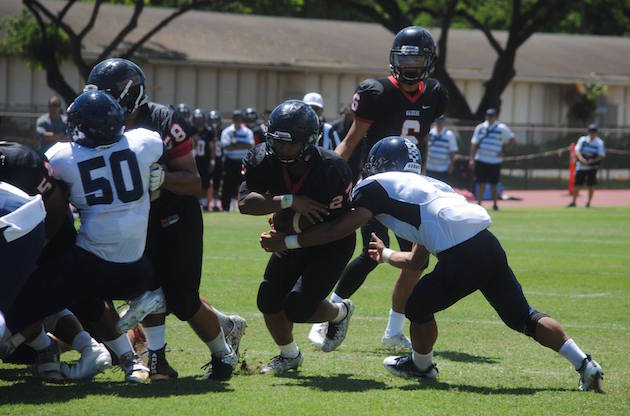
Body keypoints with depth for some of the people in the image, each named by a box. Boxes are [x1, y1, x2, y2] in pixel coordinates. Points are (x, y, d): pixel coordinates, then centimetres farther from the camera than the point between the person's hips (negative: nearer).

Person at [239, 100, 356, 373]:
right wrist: (288, 202, -41)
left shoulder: (331, 170, -31)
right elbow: (245, 202, -31)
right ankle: (289, 355, 27)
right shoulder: (263, 160, -19)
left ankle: (341, 312, 21)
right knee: (269, 302, -1)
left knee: (297, 308, -13)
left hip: (331, 245, -5)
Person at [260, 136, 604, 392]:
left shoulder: (376, 187, 8)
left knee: (418, 307, 16)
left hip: (463, 258, -8)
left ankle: (422, 365, 37)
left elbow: (338, 231, 2)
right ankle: (585, 365, 11)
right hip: (488, 245, 8)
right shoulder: (420, 187, 33)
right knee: (523, 318, 15)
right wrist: (385, 255, 55)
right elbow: (418, 261, 38)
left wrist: (287, 241, 10)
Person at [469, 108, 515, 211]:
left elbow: (512, 141, 3)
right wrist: (472, 159, 1)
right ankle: (479, 203, 11)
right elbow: (474, 143, 7)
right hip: (481, 160, 2)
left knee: (493, 184, 2)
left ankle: (495, 204, 15)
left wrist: (503, 150, -3)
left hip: (495, 161, -2)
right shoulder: (480, 128, 7)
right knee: (481, 183, 3)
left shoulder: (502, 128, -1)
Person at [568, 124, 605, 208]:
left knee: (591, 185, -1)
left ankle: (588, 203, 10)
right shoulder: (582, 140, 0)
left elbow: (601, 156, -8)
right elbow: (577, 150, -9)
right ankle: (573, 202, 9)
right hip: (581, 166, 2)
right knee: (577, 183, 1)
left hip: (592, 167, -2)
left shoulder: (599, 142, -4)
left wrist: (591, 161, -23)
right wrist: (581, 158, -28)